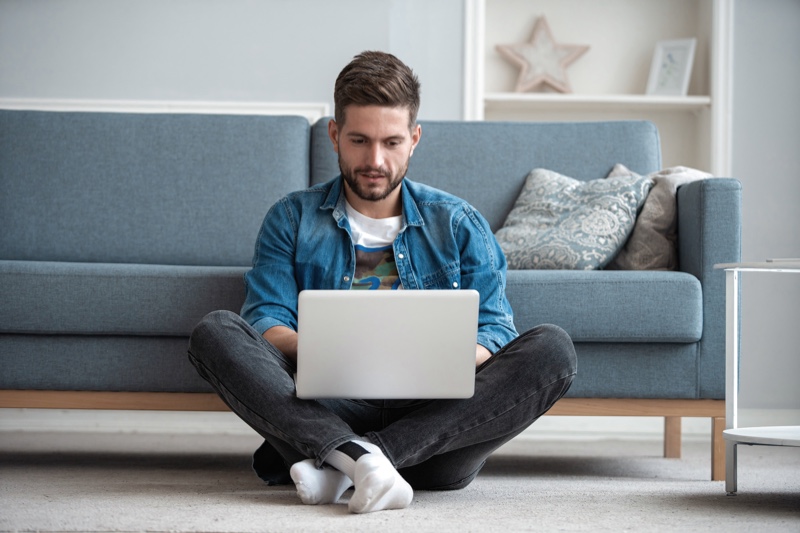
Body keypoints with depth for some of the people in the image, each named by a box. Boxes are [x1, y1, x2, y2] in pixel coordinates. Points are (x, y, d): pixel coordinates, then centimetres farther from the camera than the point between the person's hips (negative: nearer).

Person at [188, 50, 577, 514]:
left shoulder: (459, 224, 15)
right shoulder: (293, 219, 14)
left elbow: (495, 330, 7)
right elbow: (265, 320, 3)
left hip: (435, 421, 1)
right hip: (327, 411, -1)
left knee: (552, 349, -24)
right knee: (215, 332, -20)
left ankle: (336, 462, -31)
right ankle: (357, 456, -41)